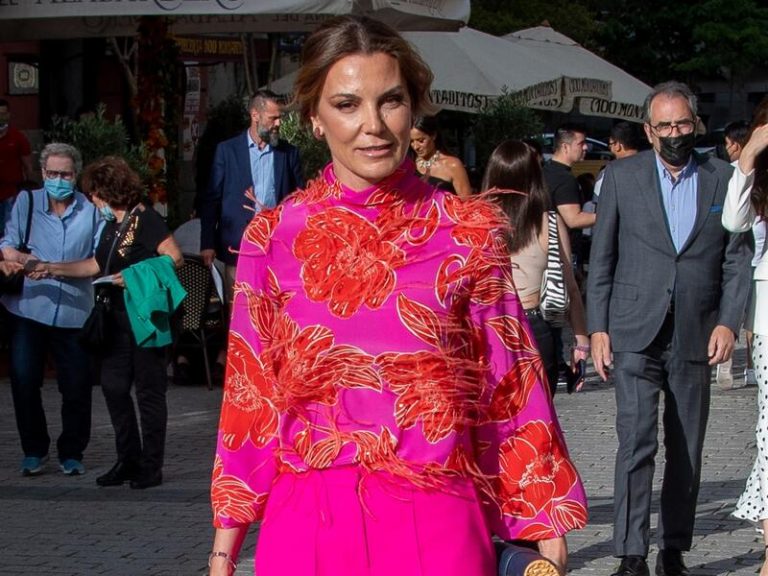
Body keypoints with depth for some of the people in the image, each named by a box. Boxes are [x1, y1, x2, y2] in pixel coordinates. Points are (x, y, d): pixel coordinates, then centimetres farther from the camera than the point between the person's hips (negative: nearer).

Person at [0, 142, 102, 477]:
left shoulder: (90, 210, 2)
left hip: (74, 310, 0)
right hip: (28, 308, 0)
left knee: (76, 386, 1)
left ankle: (71, 454, 19)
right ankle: (34, 452, 15)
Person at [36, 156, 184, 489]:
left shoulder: (145, 219, -11)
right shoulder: (112, 226, 15)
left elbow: (174, 258, -18)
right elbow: (96, 266, 21)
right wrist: (53, 268, 19)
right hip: (120, 320, 9)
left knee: (148, 391, -2)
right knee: (114, 387, 8)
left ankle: (151, 468, 4)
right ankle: (128, 461, 18)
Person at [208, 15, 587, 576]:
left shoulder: (468, 230, 2)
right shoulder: (274, 237, 2)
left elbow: (509, 385, 3)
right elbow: (251, 393, 5)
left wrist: (547, 528, 1)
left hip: (436, 523, -1)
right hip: (309, 525, 1)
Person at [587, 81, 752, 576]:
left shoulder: (723, 179, 6)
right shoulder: (622, 176, 4)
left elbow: (737, 259, 7)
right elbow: (602, 258, 6)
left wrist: (728, 322, -5)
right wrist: (598, 327, 0)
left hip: (696, 338, 2)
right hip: (636, 335, -2)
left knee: (687, 452, 7)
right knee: (636, 442, -12)